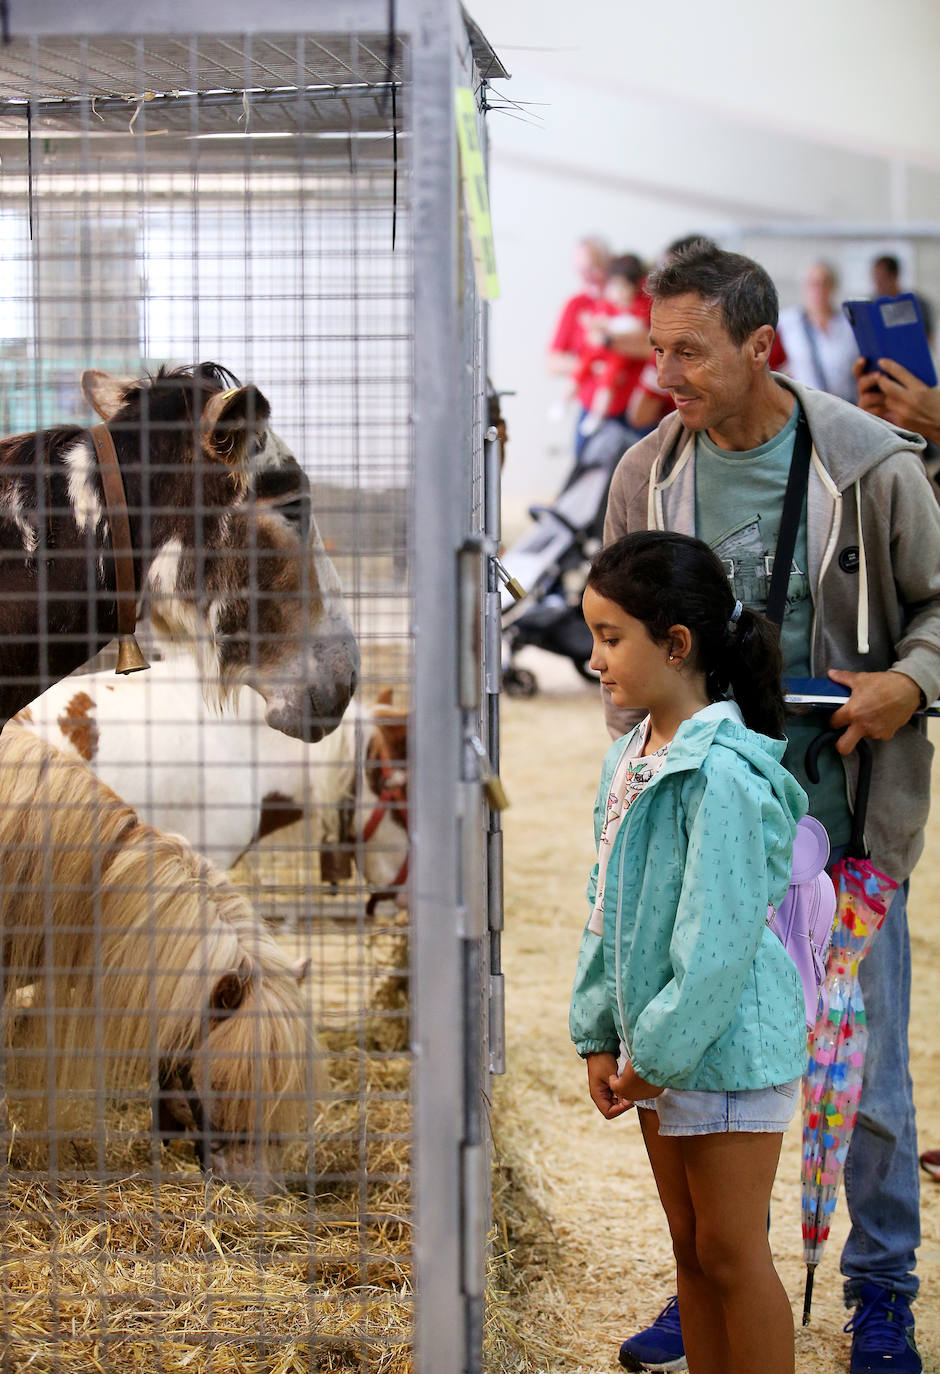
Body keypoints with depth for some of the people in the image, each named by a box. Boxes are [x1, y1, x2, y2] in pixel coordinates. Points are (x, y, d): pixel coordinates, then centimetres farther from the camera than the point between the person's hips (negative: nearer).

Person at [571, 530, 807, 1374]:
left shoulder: (723, 775, -22)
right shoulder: (630, 761, 6)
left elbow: (721, 940, -23)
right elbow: (608, 911, 13)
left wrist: (661, 1050, -18)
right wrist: (599, 1034, 9)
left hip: (729, 1045, -9)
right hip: (663, 1044, 9)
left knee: (733, 1254, 0)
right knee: (691, 1248, 16)